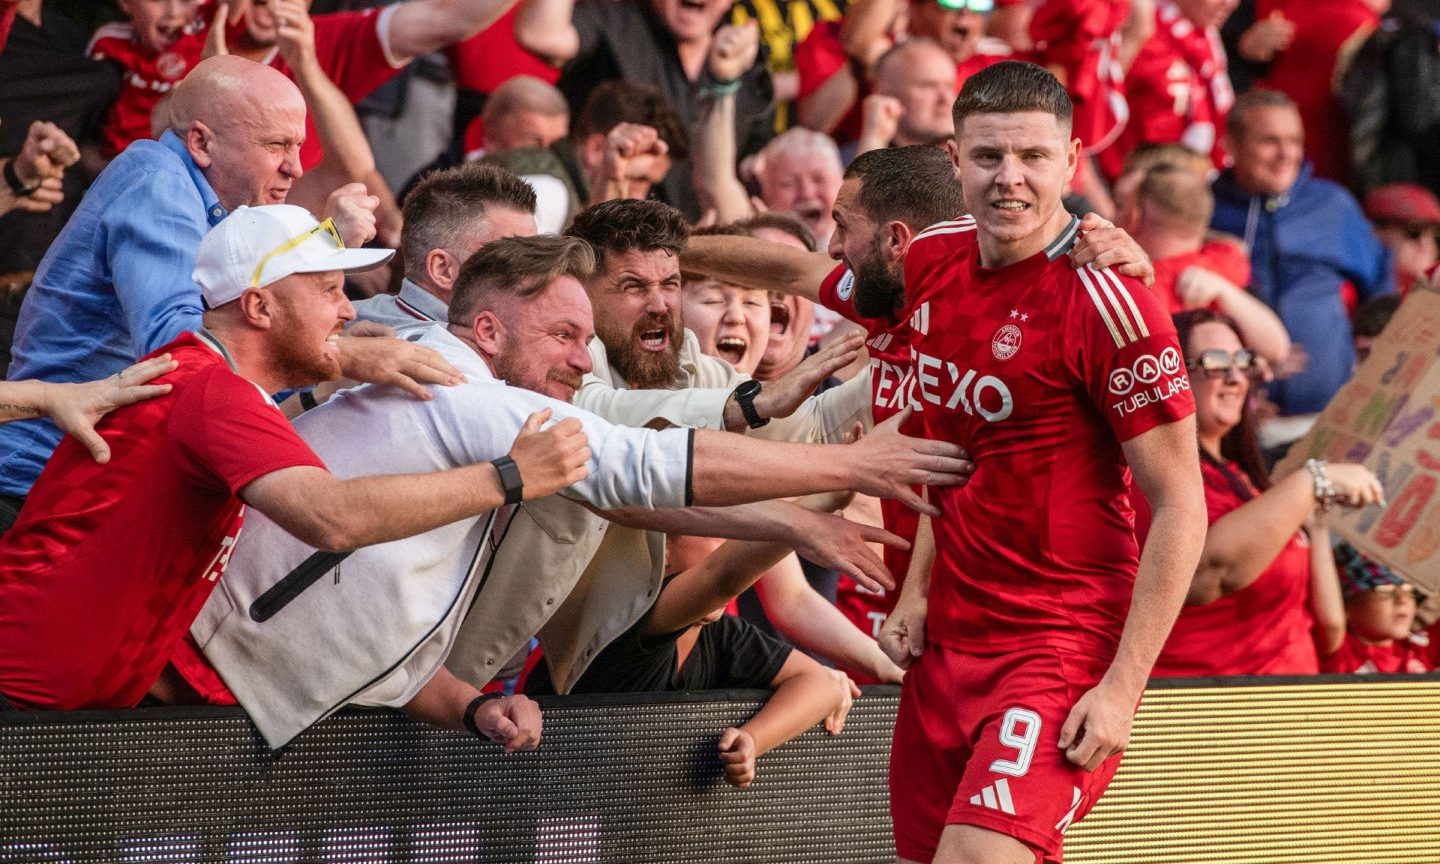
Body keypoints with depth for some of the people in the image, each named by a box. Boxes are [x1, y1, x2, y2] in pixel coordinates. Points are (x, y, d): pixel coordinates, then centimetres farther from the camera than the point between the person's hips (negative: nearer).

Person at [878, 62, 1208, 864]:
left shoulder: (1107, 304, -16)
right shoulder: (932, 263, 5)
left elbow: (1180, 508, -14)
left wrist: (1124, 685, -18)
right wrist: (918, 588, 11)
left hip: (1064, 640, -7)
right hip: (949, 636, 7)